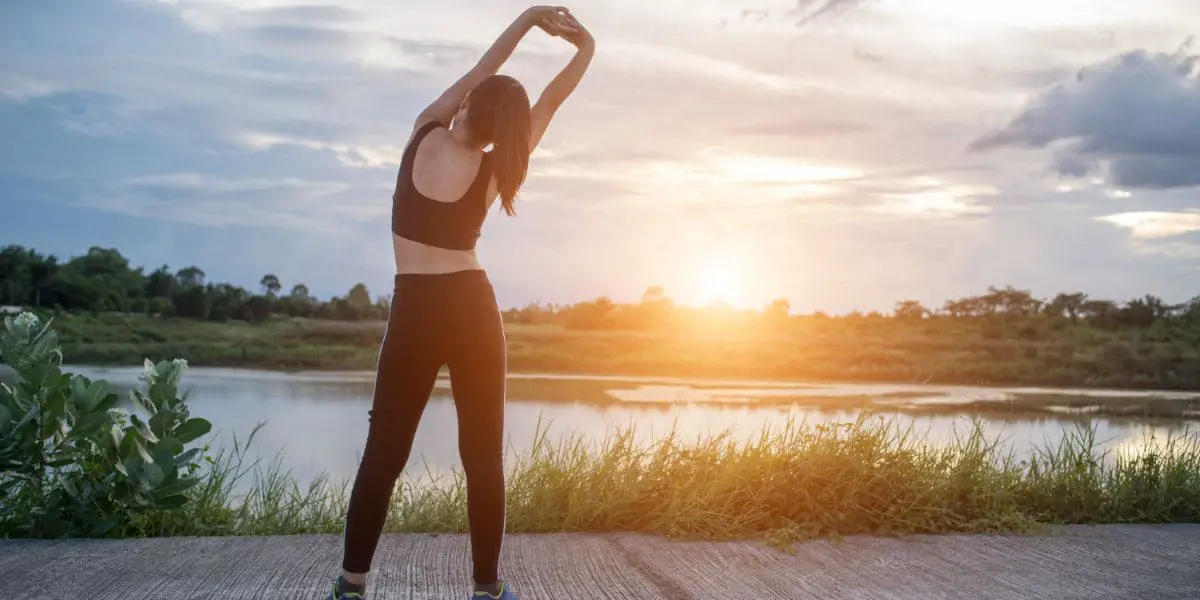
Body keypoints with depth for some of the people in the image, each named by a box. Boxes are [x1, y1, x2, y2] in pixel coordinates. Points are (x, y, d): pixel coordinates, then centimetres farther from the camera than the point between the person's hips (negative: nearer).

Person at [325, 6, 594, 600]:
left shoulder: (423, 134, -1)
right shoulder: (494, 170, -3)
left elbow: (475, 75, 12)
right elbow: (549, 102, 7)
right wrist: (586, 48, 19)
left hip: (414, 314, 1)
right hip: (472, 309, -1)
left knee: (384, 451, 7)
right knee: (484, 455, 4)